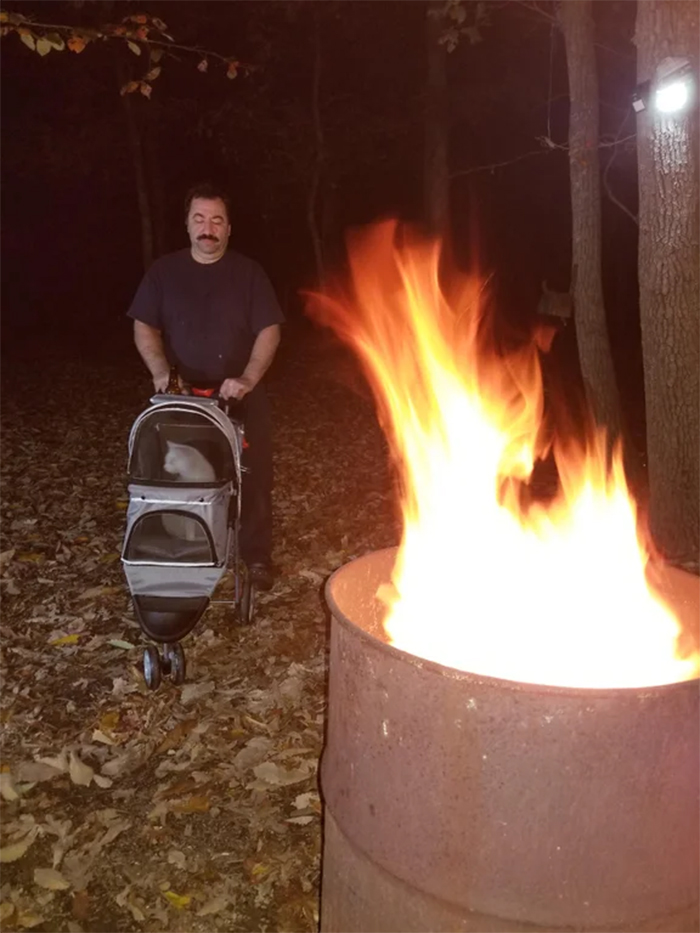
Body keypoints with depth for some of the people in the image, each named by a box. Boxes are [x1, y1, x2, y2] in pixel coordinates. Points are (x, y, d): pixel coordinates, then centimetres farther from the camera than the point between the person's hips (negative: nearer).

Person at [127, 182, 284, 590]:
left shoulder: (248, 272, 0)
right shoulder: (164, 271, 4)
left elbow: (269, 330, -6)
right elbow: (145, 327, 5)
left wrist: (248, 379, -20)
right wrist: (161, 370, -13)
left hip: (241, 395, -1)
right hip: (184, 395, 1)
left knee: (253, 477, 3)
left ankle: (257, 554, 17)